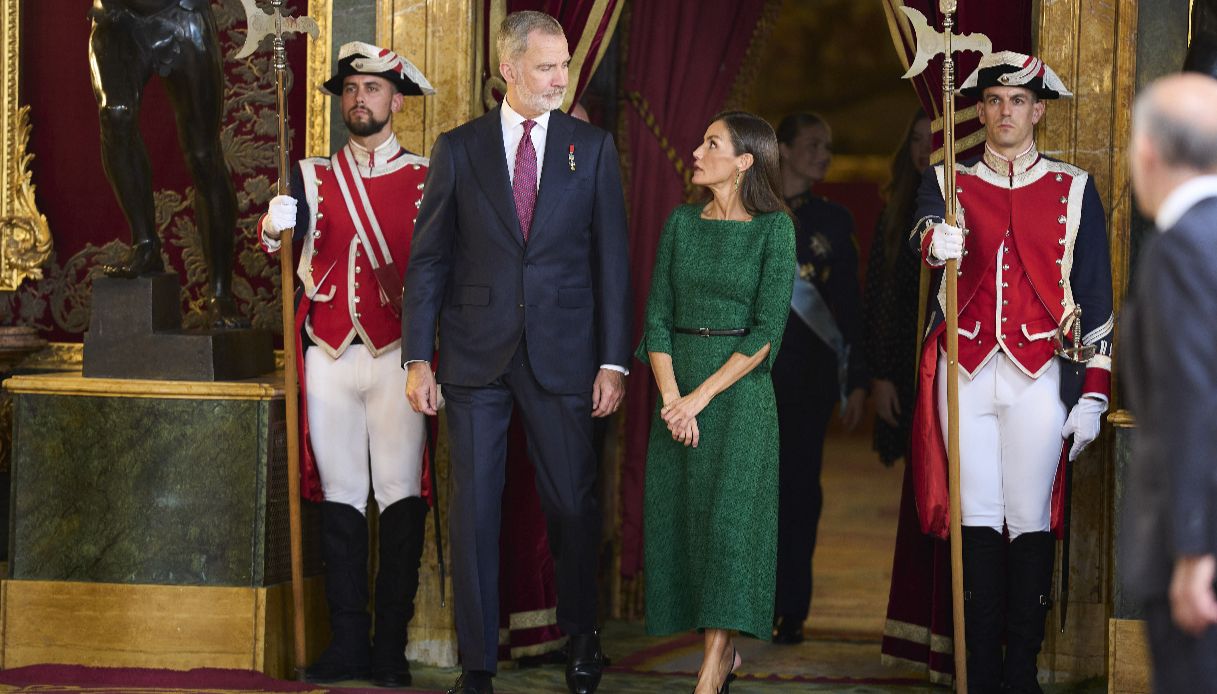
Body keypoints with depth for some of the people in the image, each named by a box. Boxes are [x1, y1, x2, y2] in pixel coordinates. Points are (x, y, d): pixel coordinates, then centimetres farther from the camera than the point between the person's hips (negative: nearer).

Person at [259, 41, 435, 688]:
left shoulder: (426, 178, 6)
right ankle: (347, 642, 8)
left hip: (397, 355, -2)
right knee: (341, 496, 4)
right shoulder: (315, 176, 12)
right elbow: (281, 237, -3)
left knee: (400, 496, -4)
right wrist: (276, 225, -25)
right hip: (329, 356, 2)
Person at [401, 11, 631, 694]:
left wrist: (614, 360, -3)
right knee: (475, 508, 3)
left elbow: (611, 258, 2)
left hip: (563, 354, 0)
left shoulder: (593, 148, 4)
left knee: (574, 504, 5)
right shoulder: (459, 149, 4)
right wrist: (418, 356, -2)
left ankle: (582, 637, 25)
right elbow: (429, 258, 4)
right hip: (476, 355, 0)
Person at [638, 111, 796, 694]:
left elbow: (767, 330, -10)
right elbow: (657, 317, 4)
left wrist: (702, 396, -14)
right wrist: (671, 397, -10)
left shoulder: (773, 228, -5)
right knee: (679, 520, 4)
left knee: (729, 517, -10)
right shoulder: (682, 223, 8)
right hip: (677, 387, 5)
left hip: (738, 386, -5)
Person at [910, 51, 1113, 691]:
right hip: (967, 374, 1)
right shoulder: (948, 183, 11)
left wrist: (1092, 395, 0)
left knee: (1031, 523, -1)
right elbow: (924, 227, -12)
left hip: (1038, 377, -1)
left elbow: (1096, 297, 6)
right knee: (977, 519, 2)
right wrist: (937, 242, -38)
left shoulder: (1074, 190, 8)